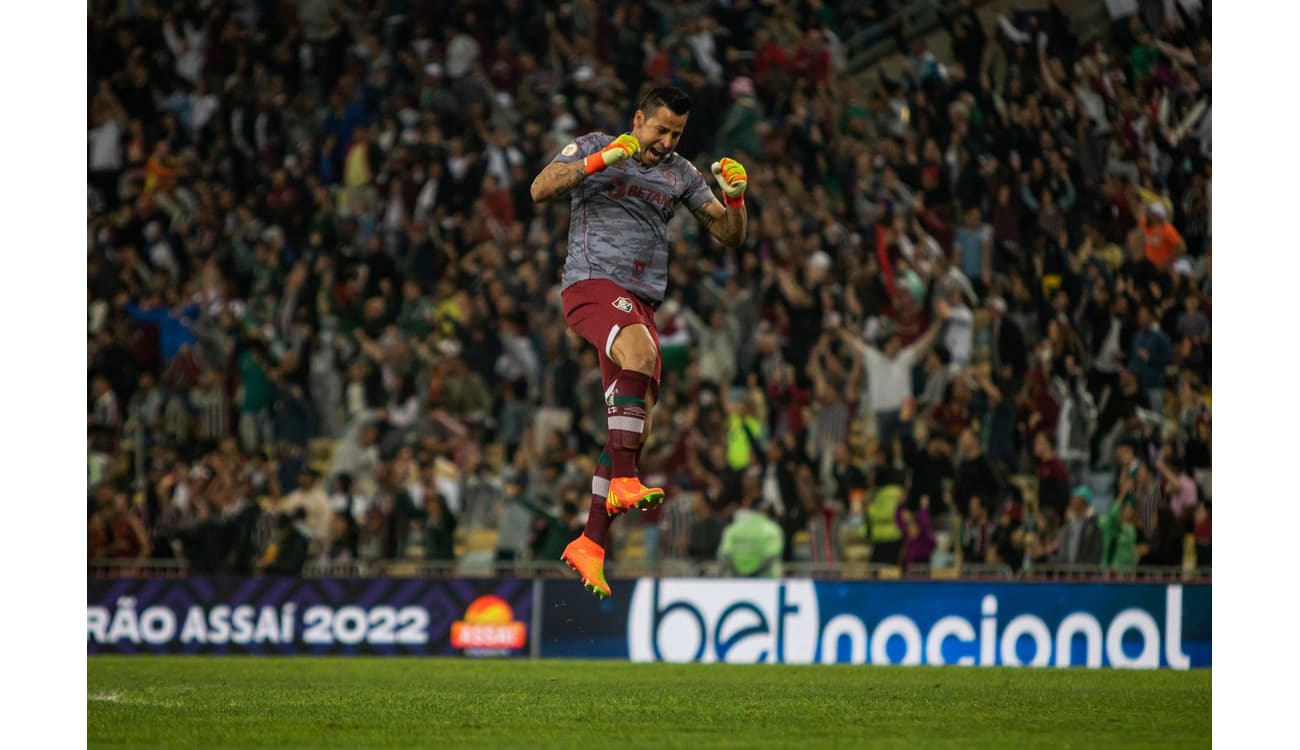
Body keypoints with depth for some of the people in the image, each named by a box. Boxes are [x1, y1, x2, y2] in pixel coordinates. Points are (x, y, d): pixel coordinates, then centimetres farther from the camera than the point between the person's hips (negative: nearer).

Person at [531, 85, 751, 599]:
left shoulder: (680, 174, 17)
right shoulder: (593, 147, 5)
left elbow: (729, 235, 17)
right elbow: (540, 191, -9)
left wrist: (735, 197, -4)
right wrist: (599, 161, -20)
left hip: (641, 301, 6)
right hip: (591, 282, -6)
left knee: (634, 425, -2)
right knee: (640, 348, -36)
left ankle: (591, 543, 4)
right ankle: (624, 481, -43)